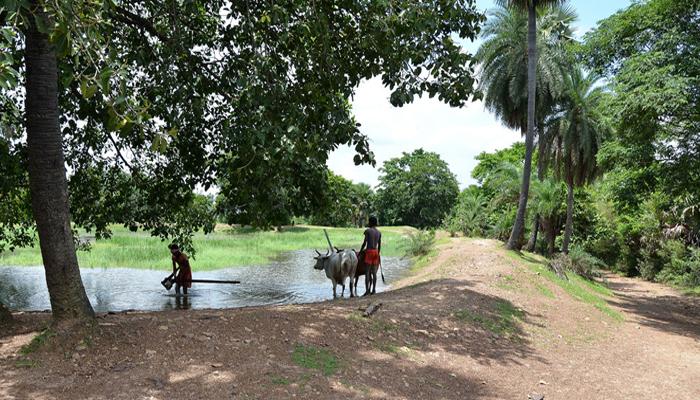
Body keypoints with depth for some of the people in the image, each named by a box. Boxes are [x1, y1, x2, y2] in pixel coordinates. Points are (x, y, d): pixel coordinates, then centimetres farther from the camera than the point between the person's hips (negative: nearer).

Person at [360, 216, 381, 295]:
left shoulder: (368, 230, -7)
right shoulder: (379, 232, 11)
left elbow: (365, 243, -9)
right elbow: (379, 245, 13)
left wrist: (360, 251, 0)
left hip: (369, 251, -6)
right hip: (376, 251, 6)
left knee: (367, 272, -4)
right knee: (374, 272, 8)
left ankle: (367, 290, -7)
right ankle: (374, 290, 8)